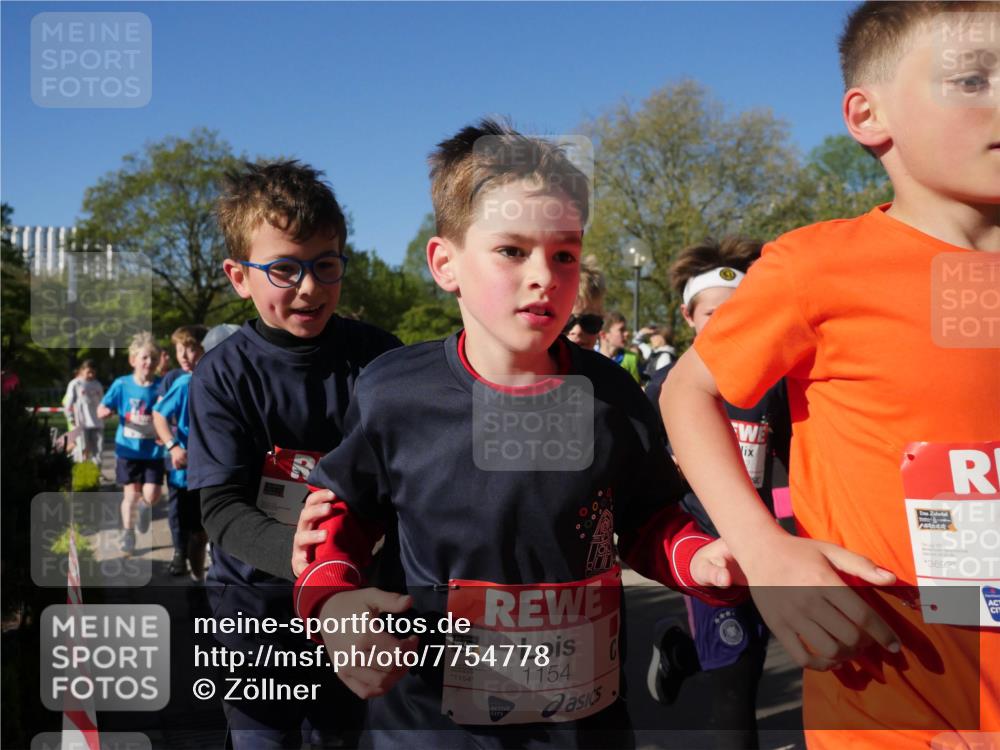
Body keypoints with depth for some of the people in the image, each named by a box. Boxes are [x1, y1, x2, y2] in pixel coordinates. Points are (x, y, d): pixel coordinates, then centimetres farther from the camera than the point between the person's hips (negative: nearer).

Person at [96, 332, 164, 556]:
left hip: (153, 451, 0)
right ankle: (127, 534, 23)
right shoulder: (122, 384, -4)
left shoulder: (161, 386, -4)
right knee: (131, 494, 2)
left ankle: (144, 507, 32)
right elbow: (102, 410, 0)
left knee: (151, 496, -5)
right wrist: (104, 411, -22)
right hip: (128, 449, 0)